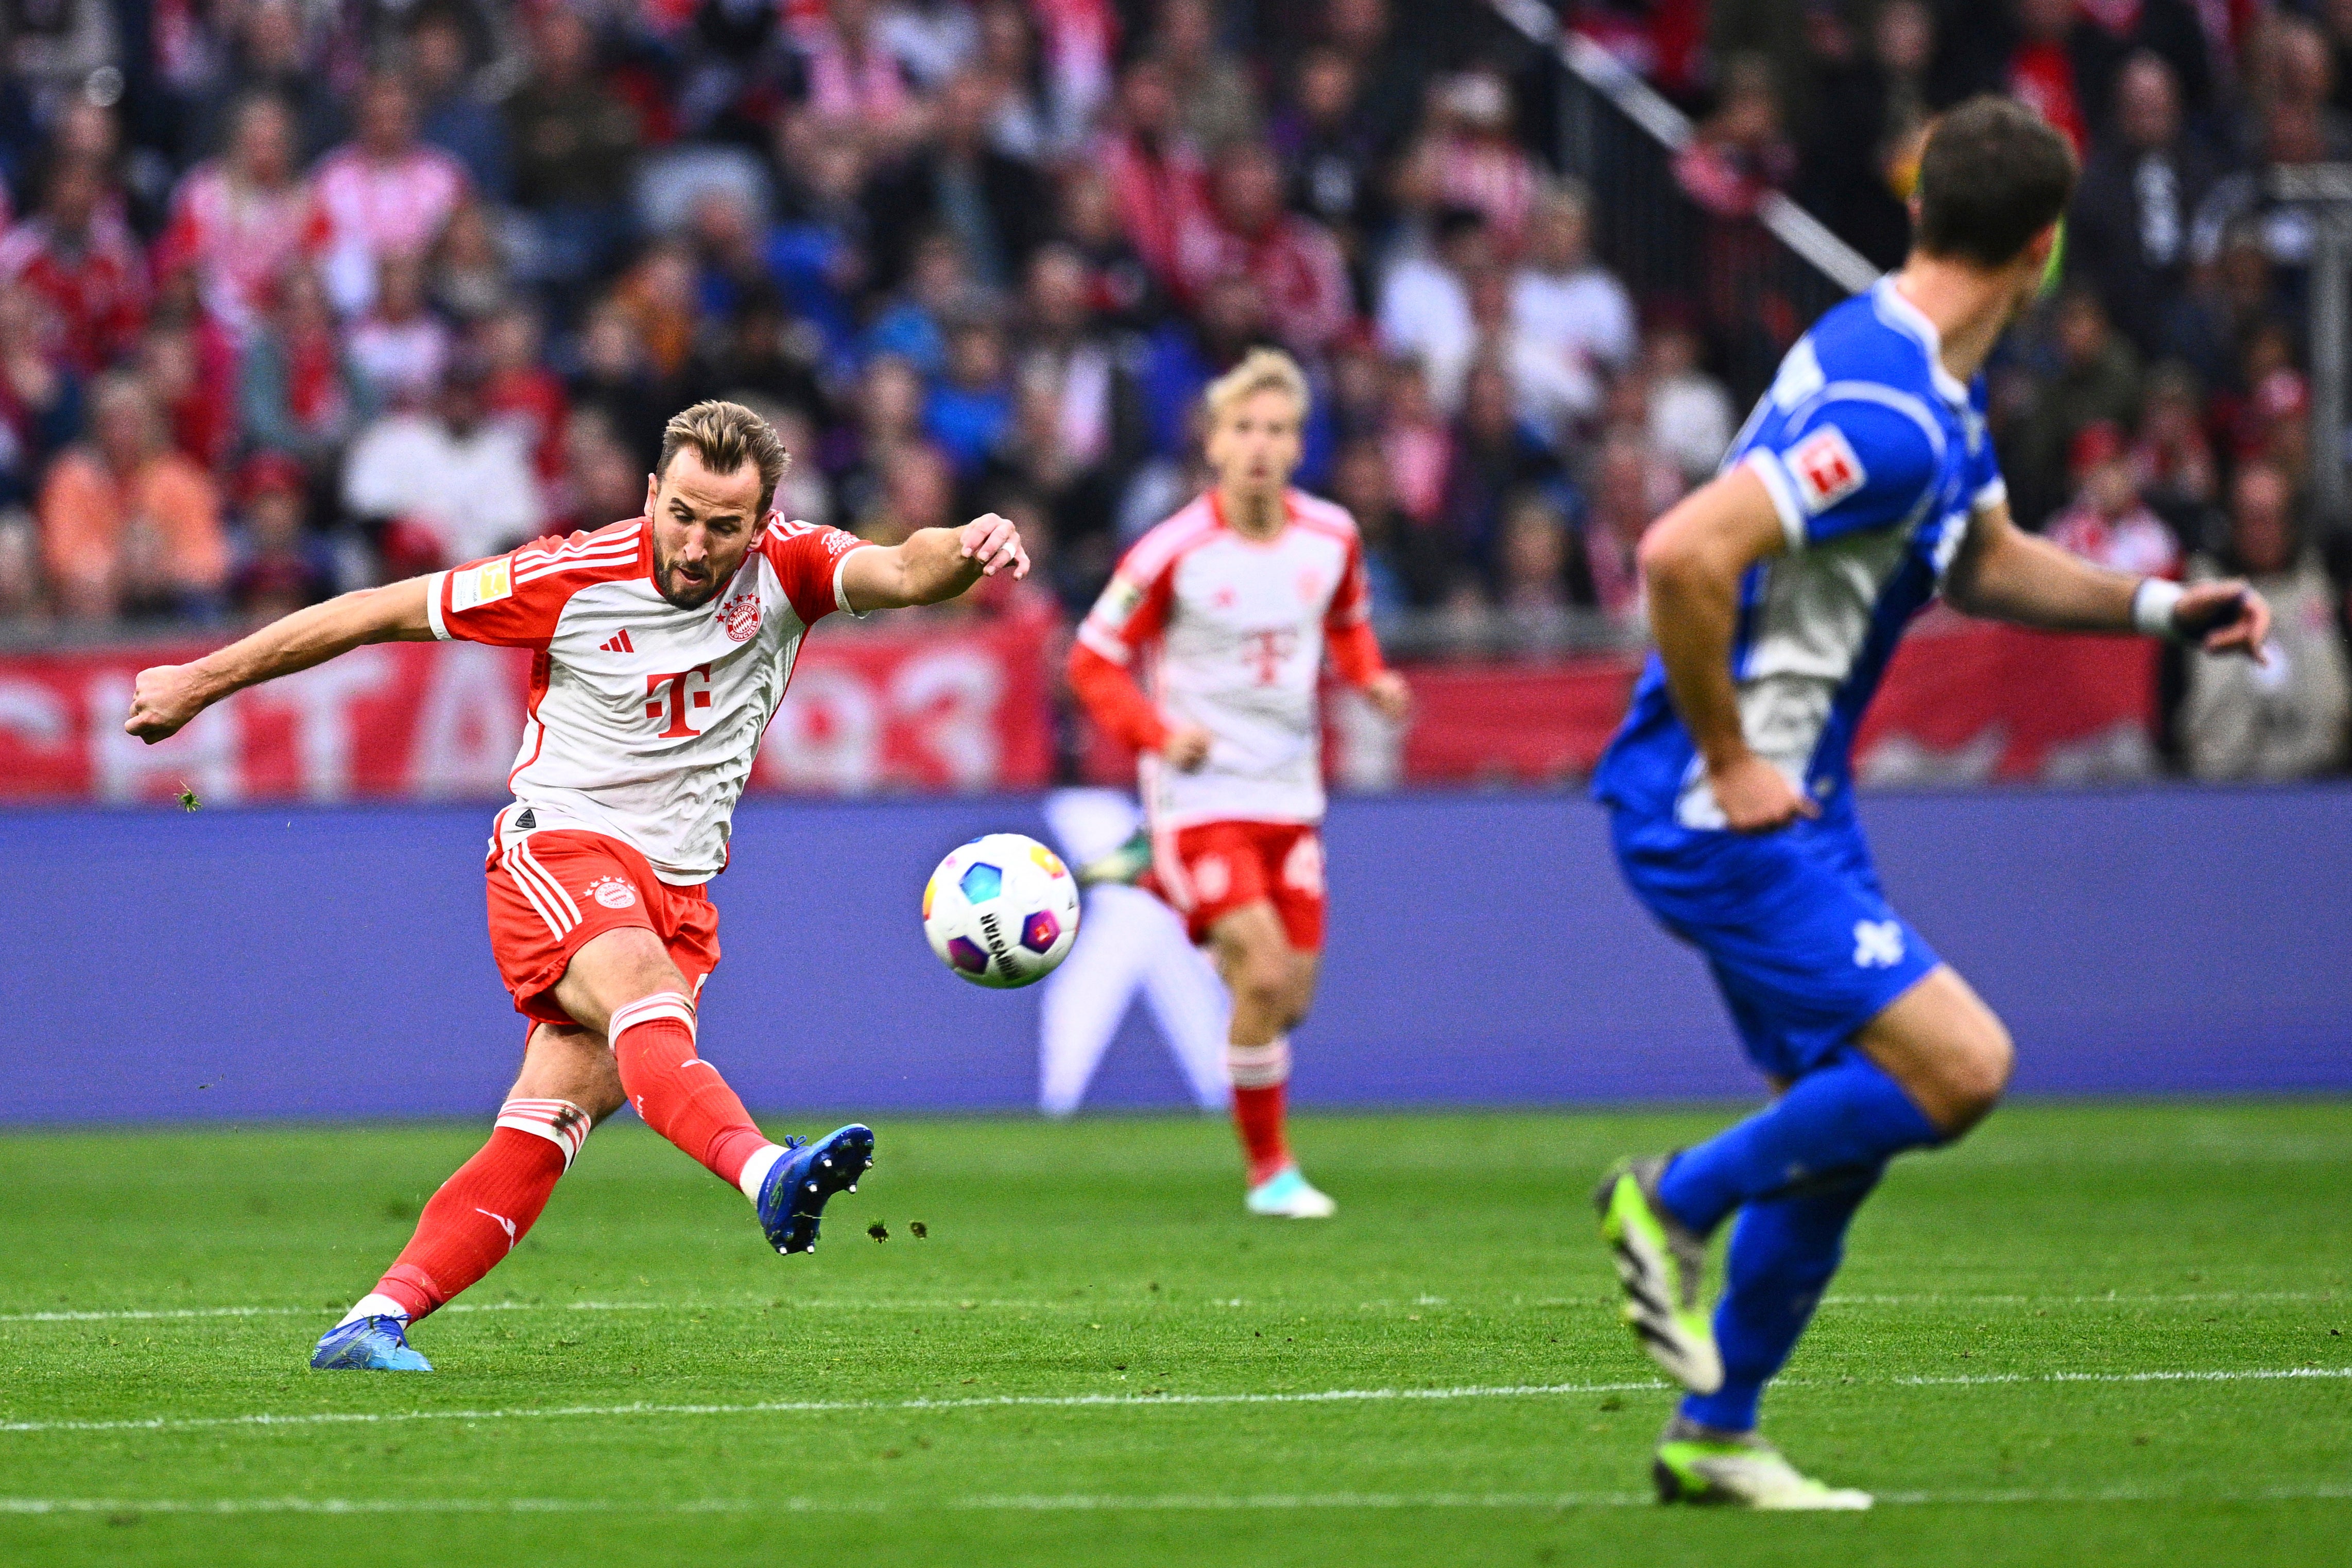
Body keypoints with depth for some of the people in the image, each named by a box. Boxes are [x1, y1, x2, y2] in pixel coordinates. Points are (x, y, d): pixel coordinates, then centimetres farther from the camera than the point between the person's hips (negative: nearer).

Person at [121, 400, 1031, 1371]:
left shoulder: (785, 569, -2)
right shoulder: (574, 579, -9)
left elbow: (901, 573, -20)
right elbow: (382, 612, 0)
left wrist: (964, 552, -45)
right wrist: (202, 681, 5)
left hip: (679, 892, 4)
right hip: (560, 849, -4)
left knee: (547, 1130, -10)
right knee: (647, 998, -34)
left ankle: (374, 1323, -11)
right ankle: (770, 1178, -60)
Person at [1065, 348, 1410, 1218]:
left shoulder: (1331, 538, -2)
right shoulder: (1174, 552, -15)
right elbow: (1093, 662, -7)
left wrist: (1372, 679, -4)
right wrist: (1161, 733, -23)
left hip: (1289, 794, 5)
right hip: (1200, 793, -5)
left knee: (1288, 1001, 7)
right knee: (1265, 976, -18)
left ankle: (1160, 879, 35)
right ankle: (1269, 1171, 0)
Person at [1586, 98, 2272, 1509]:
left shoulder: (1931, 386, 10)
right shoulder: (1887, 415, -24)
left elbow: (1986, 562, 27)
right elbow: (1683, 555, -32)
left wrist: (2157, 605, 14)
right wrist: (1729, 762, -22)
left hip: (1790, 808, 10)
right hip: (1722, 810, -10)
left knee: (1844, 1120, 13)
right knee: (1959, 1067, -15)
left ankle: (1715, 1439, 20)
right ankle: (1677, 1202, 0)